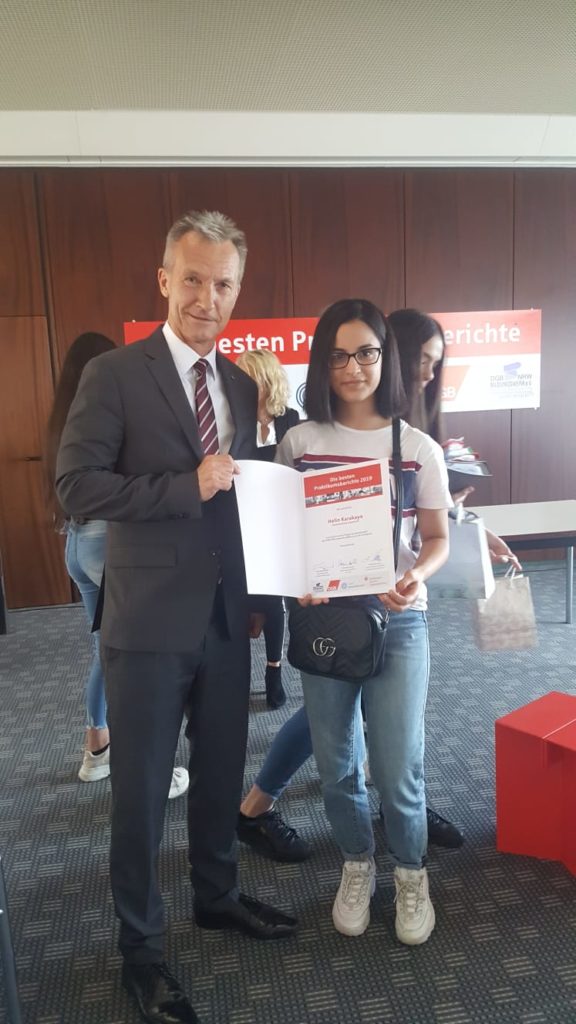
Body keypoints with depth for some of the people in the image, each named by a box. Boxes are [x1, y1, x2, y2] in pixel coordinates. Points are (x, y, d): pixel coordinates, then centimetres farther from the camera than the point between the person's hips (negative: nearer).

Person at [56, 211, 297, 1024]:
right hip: (151, 620, -5)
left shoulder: (242, 385, 9)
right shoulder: (114, 376, -9)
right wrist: (188, 485, -22)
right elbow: (75, 485, -16)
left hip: (226, 615, 6)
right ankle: (140, 946, 31)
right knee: (141, 787, 9)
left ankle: (217, 894, 45)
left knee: (222, 769, 21)